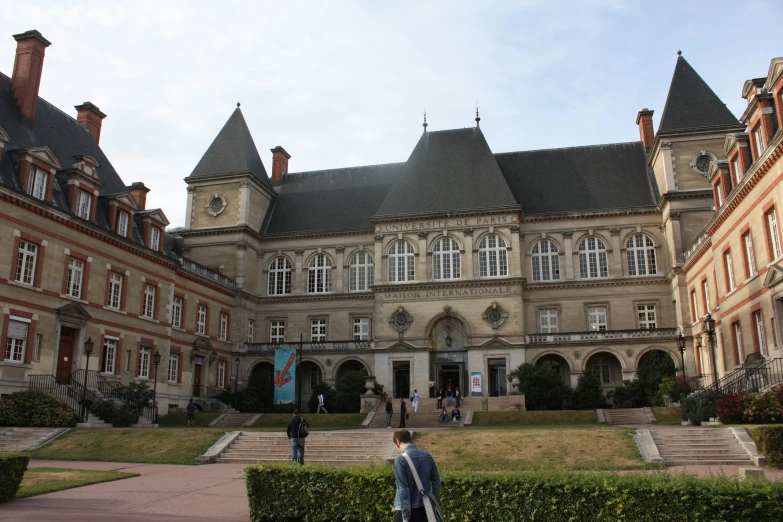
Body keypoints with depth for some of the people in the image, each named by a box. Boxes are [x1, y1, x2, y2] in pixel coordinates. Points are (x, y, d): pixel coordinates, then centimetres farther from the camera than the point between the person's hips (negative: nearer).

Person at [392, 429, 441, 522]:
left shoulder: (400, 460, -16)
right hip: (424, 508, 6)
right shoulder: (427, 456, 2)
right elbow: (436, 482, 8)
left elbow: (403, 490, -18)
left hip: (405, 509, -6)